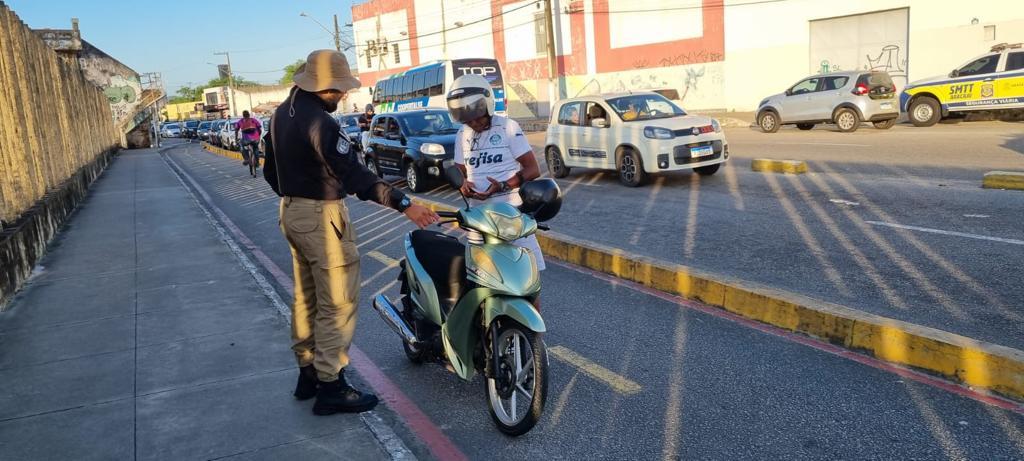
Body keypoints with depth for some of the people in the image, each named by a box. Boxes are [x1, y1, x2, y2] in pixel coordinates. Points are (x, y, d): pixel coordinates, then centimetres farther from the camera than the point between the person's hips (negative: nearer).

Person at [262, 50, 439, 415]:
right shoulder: (319, 122, -21)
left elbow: (271, 171, 17)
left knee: (307, 298, 18)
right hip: (322, 218, -10)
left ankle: (308, 372, 29)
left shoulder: (282, 114, 9)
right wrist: (404, 204, -30)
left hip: (292, 213, 10)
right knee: (337, 304, -3)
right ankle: (330, 387, 3)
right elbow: (354, 175, -28)